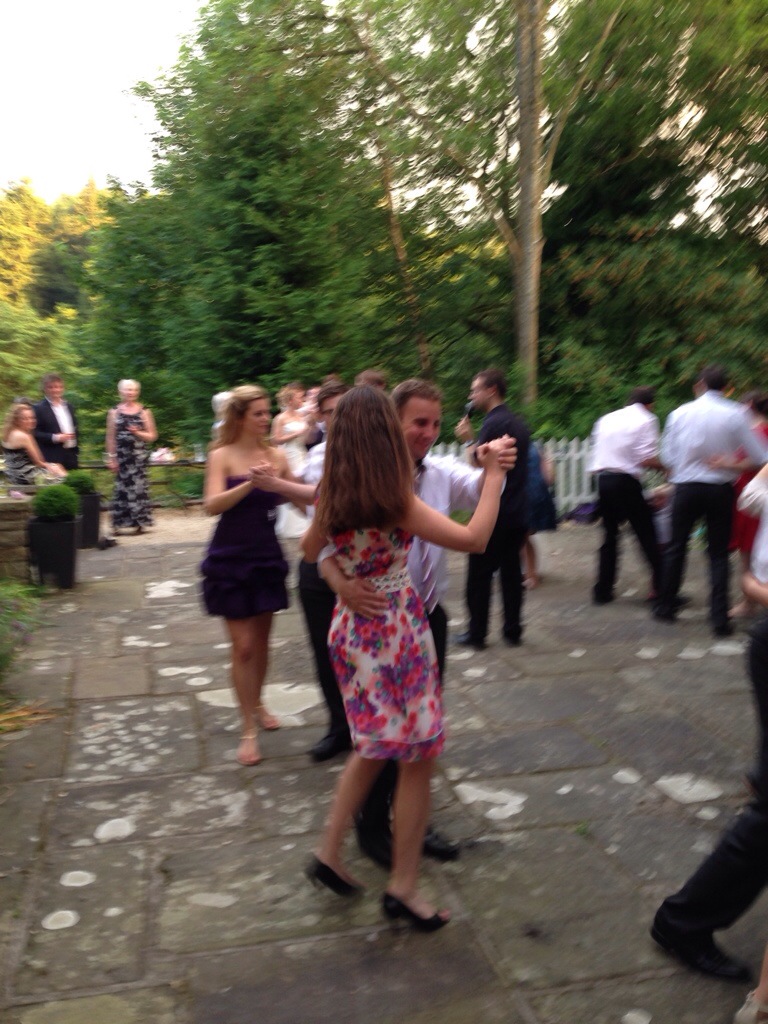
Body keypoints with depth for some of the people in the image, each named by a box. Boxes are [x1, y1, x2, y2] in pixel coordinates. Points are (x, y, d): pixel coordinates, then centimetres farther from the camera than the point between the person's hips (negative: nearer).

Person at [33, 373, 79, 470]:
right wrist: (54, 438, -21)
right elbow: (35, 433, -11)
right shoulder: (39, 408, -6)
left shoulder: (68, 406, 16)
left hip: (71, 455, 6)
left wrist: (77, 449, 14)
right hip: (52, 458, -6)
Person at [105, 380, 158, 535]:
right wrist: (111, 457, -1)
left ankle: (139, 522, 7)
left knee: (138, 487, 0)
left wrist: (137, 432, -12)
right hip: (122, 456, 0)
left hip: (139, 456, 0)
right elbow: (111, 437, 4)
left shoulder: (144, 412, 5)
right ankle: (119, 523, 4)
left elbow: (152, 436, 5)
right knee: (121, 487, -1)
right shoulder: (115, 412, 5)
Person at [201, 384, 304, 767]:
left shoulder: (276, 455, 0)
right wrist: (250, 483, -33)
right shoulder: (222, 456, -8)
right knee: (243, 646, -3)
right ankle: (248, 729, 7)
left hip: (267, 556, 3)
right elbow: (212, 504, -22)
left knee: (262, 639, 15)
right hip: (231, 559, -3)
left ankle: (257, 705, 37)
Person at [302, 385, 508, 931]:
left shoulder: (331, 496, 0)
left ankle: (330, 852, 29)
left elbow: (309, 549, 18)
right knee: (418, 757, 7)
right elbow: (474, 538, -20)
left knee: (374, 750, 23)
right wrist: (495, 476, -10)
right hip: (396, 634, -7)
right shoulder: (397, 502, -19)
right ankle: (404, 886, 17)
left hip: (350, 630, 7)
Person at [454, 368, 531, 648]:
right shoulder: (518, 423, 14)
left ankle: (477, 633, 7)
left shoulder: (493, 423, -14)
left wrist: (468, 439, -6)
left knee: (480, 574, 1)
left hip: (494, 512, -8)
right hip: (518, 512, 8)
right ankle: (513, 630, 15)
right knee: (511, 572, 12)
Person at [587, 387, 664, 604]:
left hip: (602, 480, 6)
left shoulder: (606, 419, 16)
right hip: (626, 482, -6)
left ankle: (603, 590, 14)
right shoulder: (646, 420, -3)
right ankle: (661, 585, 9)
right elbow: (647, 459, -12)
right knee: (647, 534, 5)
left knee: (610, 535, 14)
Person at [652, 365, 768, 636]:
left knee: (676, 548, 14)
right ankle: (719, 618, 3)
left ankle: (666, 606, 23)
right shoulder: (736, 415, -9)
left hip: (686, 488, 1)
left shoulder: (680, 414, -4)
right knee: (718, 554, 6)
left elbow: (668, 456, 3)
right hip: (720, 490, -1)